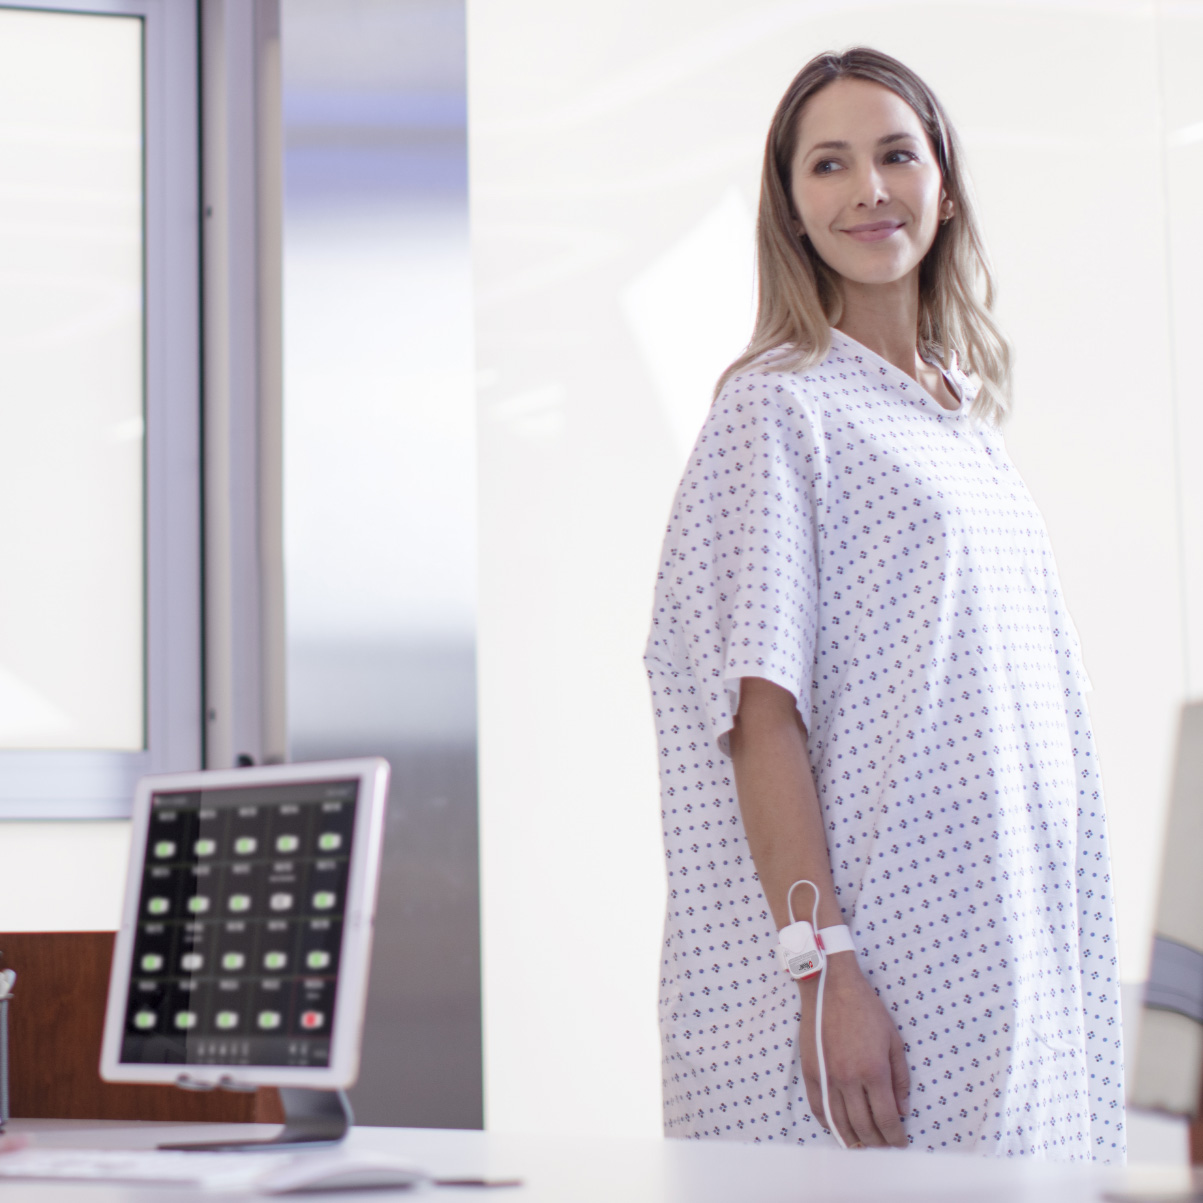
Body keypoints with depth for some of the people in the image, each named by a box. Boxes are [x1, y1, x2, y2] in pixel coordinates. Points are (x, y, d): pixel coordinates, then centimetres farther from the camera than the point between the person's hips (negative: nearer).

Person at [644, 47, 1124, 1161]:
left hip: (1013, 962, 7)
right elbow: (762, 716, -13)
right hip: (879, 969, -7)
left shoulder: (966, 419, 16)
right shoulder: (778, 407, -6)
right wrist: (824, 974, -20)